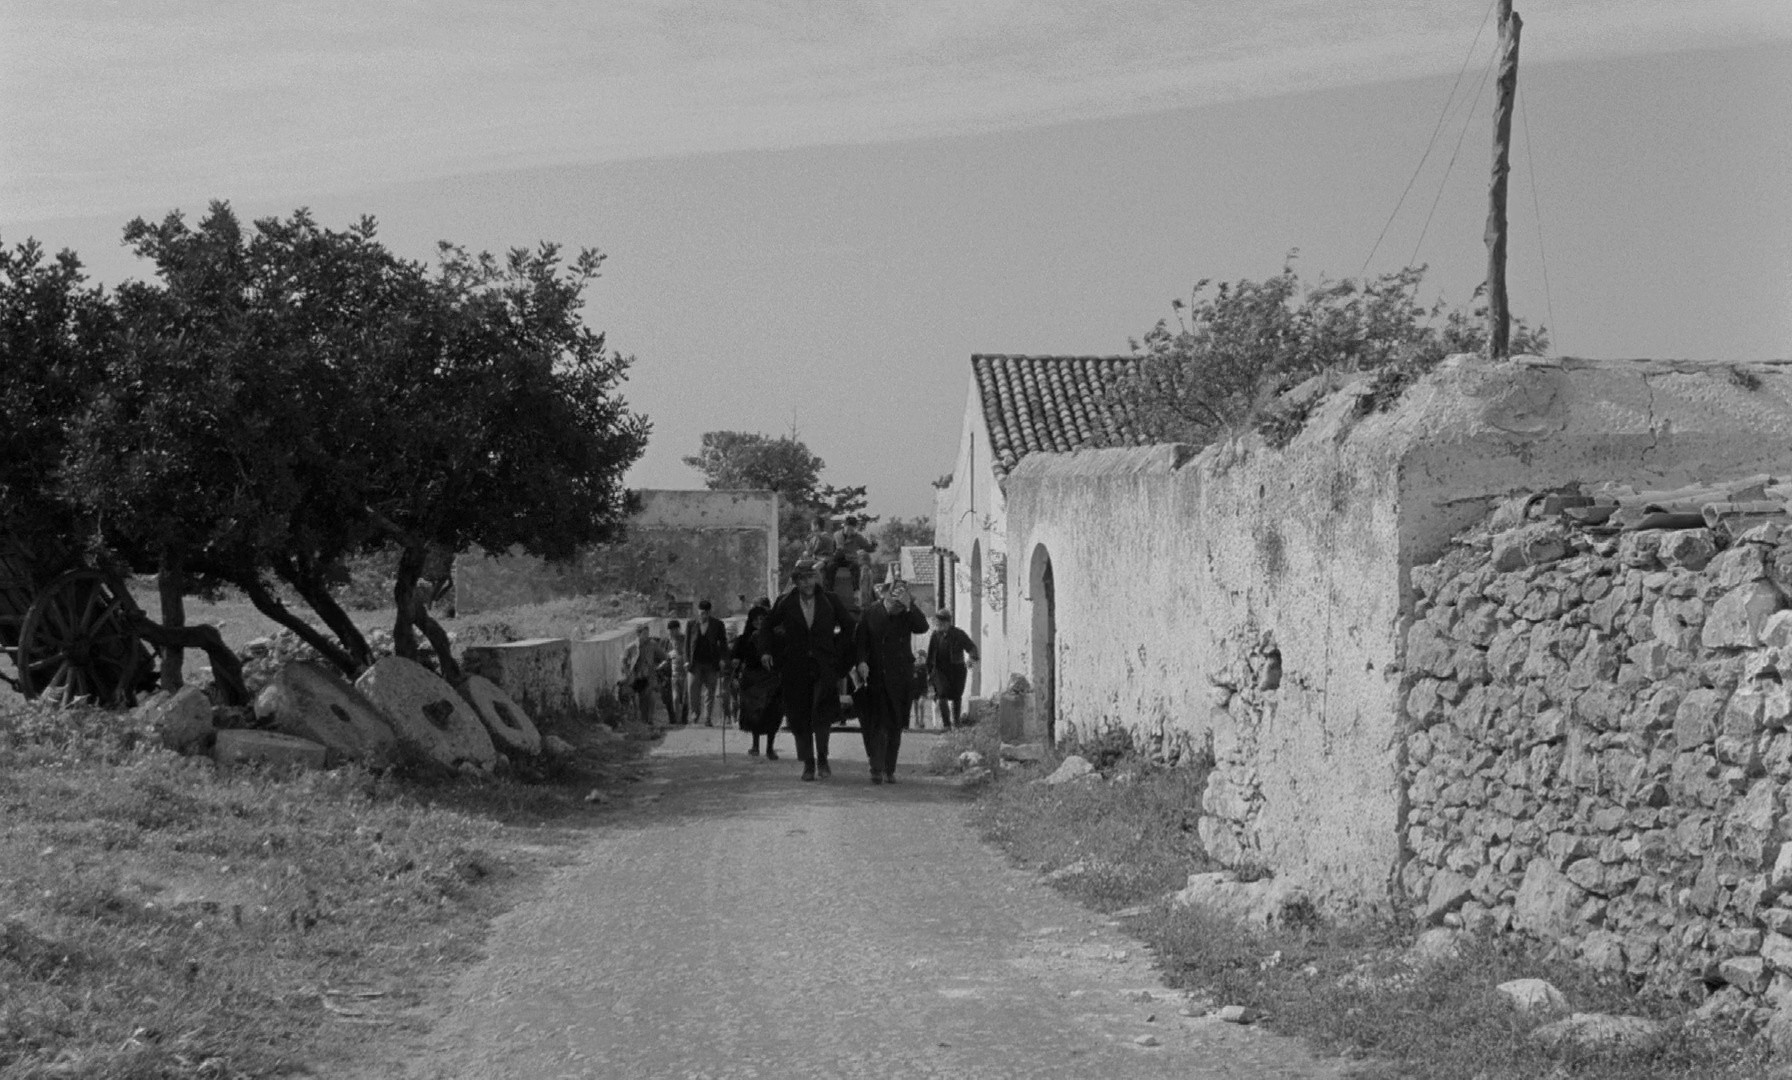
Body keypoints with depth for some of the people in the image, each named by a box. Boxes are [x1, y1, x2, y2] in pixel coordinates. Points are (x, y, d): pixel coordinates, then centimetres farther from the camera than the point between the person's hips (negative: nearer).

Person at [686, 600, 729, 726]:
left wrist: (723, 659, -2)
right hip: (696, 662, 1)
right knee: (694, 688, -7)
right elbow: (687, 643, 11)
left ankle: (708, 719, 6)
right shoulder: (692, 624, 7)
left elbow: (723, 642, 6)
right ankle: (695, 712, 15)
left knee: (710, 692, 1)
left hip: (711, 663, -1)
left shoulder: (717, 624, 4)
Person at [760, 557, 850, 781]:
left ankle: (822, 760, -4)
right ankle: (808, 764, 15)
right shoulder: (785, 603, 4)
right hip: (795, 668, 1)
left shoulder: (829, 602, 4)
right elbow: (767, 626, 14)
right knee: (800, 719, 3)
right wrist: (766, 651, 2)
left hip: (823, 668, -1)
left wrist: (840, 651, 5)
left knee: (821, 713, -17)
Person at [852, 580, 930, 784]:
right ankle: (877, 769, -6)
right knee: (874, 725, -8)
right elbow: (859, 641, 0)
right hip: (873, 678, -1)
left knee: (894, 726, 6)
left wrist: (908, 606, -26)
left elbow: (922, 627, -18)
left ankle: (889, 770, 16)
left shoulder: (907, 615, 1)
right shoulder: (870, 613, 0)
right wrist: (861, 661, -16)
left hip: (899, 680, 1)